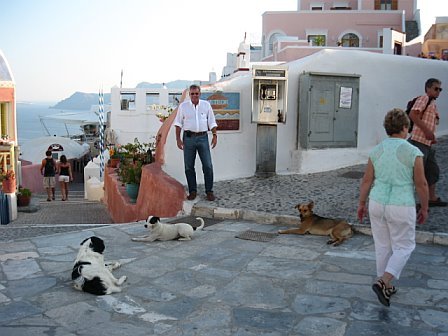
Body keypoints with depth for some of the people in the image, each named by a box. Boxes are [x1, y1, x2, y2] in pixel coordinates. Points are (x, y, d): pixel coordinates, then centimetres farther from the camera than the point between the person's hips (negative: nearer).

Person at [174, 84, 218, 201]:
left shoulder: (206, 105, 7)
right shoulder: (183, 106, 5)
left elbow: (212, 122, 9)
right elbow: (178, 123, 7)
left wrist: (214, 135, 0)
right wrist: (178, 138, 1)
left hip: (203, 137, 0)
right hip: (189, 138, 0)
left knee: (208, 165, -4)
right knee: (189, 166, 2)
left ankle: (209, 191, 7)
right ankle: (192, 191, 13)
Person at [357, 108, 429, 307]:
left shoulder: (376, 151, -2)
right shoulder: (413, 153, -14)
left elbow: (367, 181, 2)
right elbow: (421, 184, -9)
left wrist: (361, 205, 12)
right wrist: (424, 208, 4)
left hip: (377, 203, 4)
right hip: (401, 208, -4)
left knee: (383, 246, 17)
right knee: (404, 247, 12)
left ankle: (386, 287, 28)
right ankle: (382, 282, -4)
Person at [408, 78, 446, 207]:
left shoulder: (433, 104, 21)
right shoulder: (423, 99, -8)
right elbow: (413, 115, -22)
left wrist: (432, 137, 13)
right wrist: (427, 131, -22)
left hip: (427, 144, 10)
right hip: (419, 142, -10)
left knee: (433, 171, 17)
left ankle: (432, 198, 30)